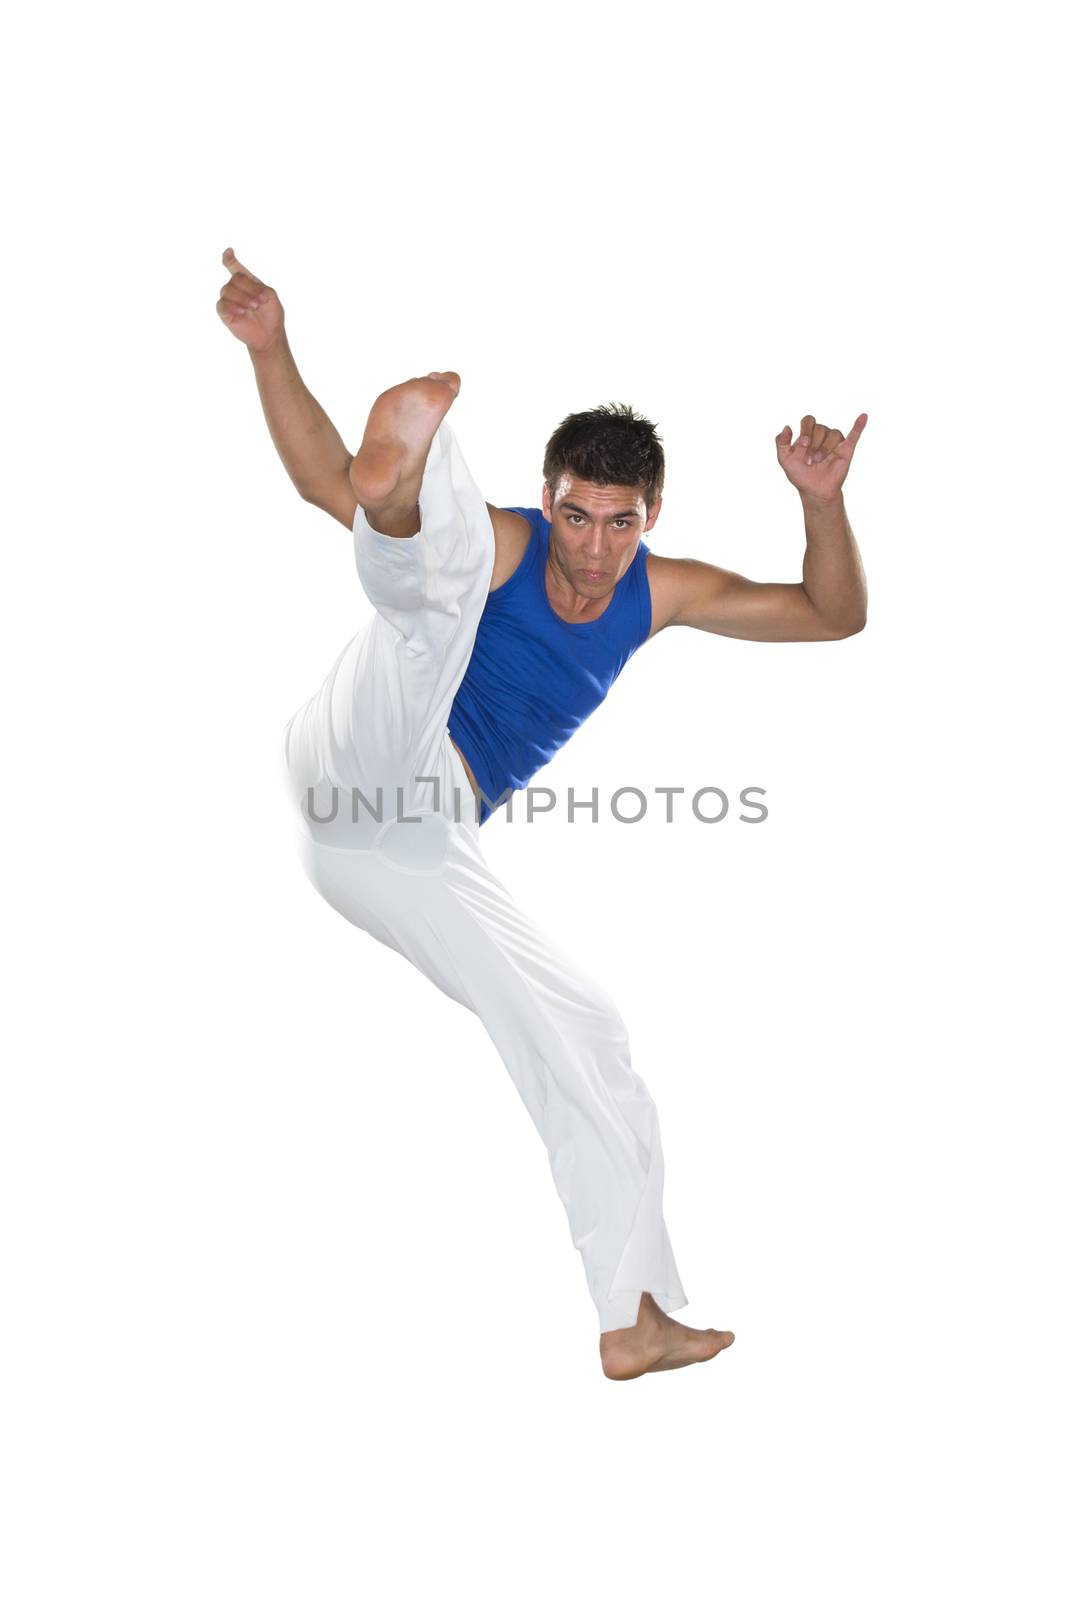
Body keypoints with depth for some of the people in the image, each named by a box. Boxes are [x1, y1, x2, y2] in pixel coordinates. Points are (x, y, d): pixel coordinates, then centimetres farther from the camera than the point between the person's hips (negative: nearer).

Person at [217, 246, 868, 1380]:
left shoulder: (660, 593, 12)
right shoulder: (498, 544, -3)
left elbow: (832, 616, 11)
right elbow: (324, 481, -9)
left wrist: (823, 503, -7)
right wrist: (271, 350, -22)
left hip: (420, 848, 6)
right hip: (360, 763, -6)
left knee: (581, 1035, 8)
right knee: (436, 568, -29)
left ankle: (633, 1314, 17)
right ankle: (406, 469, -68)